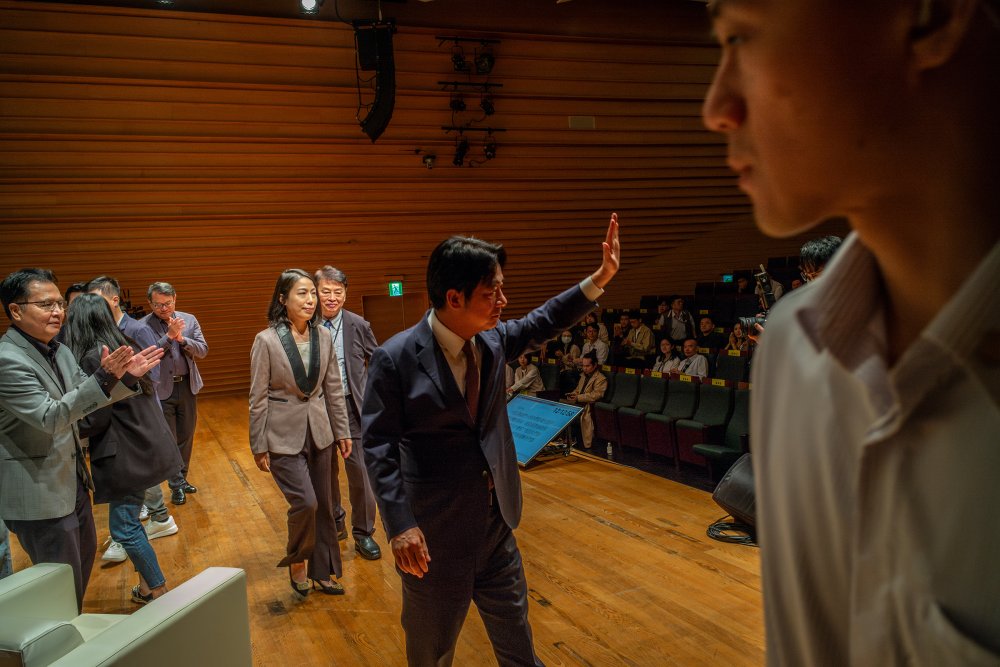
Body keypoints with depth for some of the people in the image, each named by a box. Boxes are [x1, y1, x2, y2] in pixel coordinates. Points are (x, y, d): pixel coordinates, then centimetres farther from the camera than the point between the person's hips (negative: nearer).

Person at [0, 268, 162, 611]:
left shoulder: (59, 351, 4)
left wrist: (125, 376, -4)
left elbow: (86, 399, 13)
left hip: (72, 481, 9)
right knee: (63, 585, 2)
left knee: (84, 559, 25)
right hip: (39, 494, -9)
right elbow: (48, 417, -29)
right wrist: (104, 377, -38)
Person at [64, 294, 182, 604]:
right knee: (128, 521, 19)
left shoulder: (93, 358, -17)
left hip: (129, 456, -8)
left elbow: (96, 420, -15)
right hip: (149, 447, 8)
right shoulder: (126, 346, 8)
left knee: (124, 528, 3)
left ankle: (157, 590, 13)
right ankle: (149, 584, 28)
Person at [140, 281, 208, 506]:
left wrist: (181, 338, -18)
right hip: (161, 389, -4)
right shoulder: (143, 326, -8)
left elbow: (203, 350, -3)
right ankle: (176, 484, 13)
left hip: (187, 386, 4)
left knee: (186, 437, 14)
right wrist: (169, 336, -23)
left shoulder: (189, 320, 2)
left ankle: (181, 479, 30)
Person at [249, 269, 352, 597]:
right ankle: (296, 561, 16)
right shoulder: (266, 340, -12)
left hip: (320, 431, 5)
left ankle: (322, 571, 28)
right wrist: (259, 447, -6)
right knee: (305, 503, -13)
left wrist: (342, 431, 7)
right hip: (284, 435, -4)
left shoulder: (323, 336, 0)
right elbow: (258, 397, -8)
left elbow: (334, 388, 6)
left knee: (324, 505, 10)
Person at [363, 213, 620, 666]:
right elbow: (378, 447, -18)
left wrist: (598, 280, 6)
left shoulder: (493, 340, -2)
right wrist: (400, 525, -25)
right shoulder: (395, 358, -19)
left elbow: (541, 323, 15)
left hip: (495, 523, 6)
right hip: (434, 533, -5)